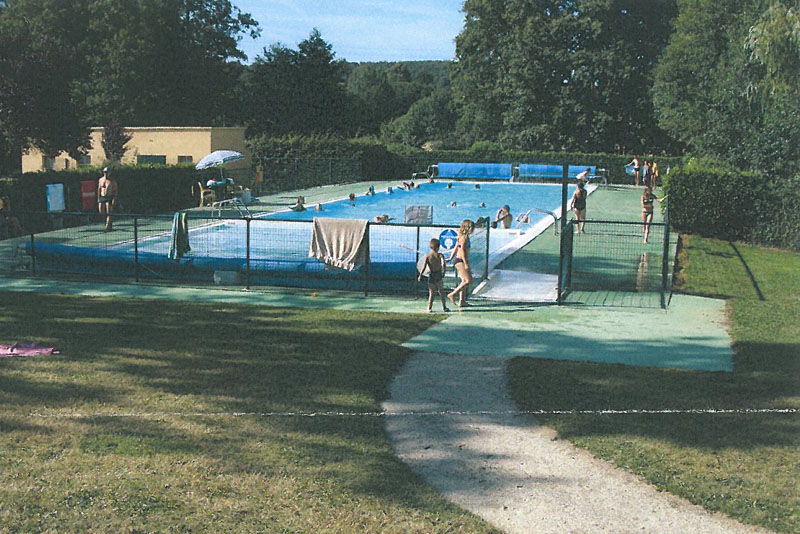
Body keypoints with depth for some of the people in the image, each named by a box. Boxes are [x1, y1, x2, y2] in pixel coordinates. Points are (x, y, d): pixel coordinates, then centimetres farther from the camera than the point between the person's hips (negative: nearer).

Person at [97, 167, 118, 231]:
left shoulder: (112, 181, -5)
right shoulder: (100, 180, 10)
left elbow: (116, 191, -5)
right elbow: (99, 189, 18)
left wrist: (114, 199, -14)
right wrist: (98, 198, 13)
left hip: (109, 198, -5)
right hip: (102, 197, 5)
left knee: (108, 213, -9)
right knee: (101, 212, 5)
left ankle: (107, 227, -8)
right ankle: (108, 222, 27)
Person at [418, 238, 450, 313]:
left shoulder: (427, 255, -3)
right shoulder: (440, 255, -4)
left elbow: (424, 267, -9)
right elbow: (444, 263, -19)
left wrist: (420, 276, -3)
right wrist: (443, 272, -5)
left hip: (431, 275, 0)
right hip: (439, 275, 0)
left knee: (431, 293, 7)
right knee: (441, 292, 14)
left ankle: (429, 308, 2)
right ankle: (444, 307, 18)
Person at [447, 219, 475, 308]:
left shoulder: (461, 237, 15)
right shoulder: (465, 237, -15)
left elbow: (455, 248, 21)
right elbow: (462, 250, -23)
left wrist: (451, 258, 25)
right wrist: (466, 263, -25)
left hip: (459, 261, 11)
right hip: (461, 261, -11)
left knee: (464, 281, 13)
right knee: (469, 280, -12)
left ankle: (462, 301, 15)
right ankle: (452, 294, -9)